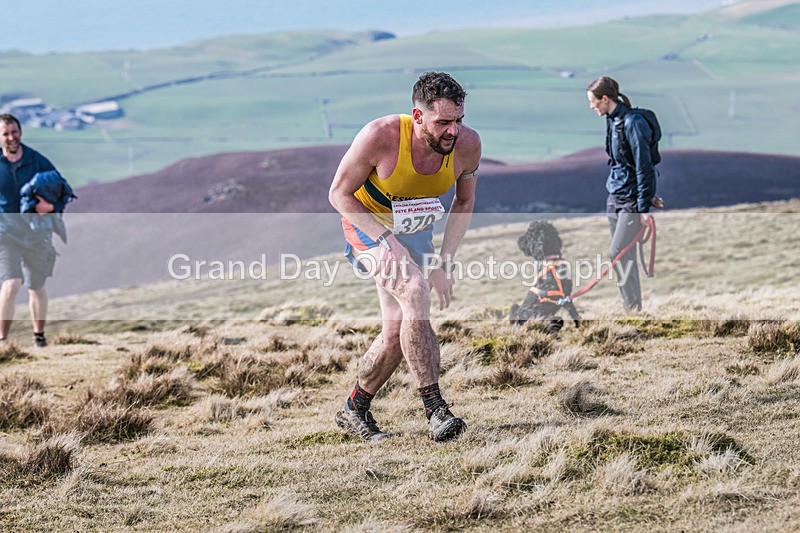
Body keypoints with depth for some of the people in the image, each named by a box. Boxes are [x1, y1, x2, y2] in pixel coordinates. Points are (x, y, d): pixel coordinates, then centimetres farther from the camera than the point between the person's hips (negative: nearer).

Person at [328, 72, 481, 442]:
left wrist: (445, 261, -8)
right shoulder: (380, 137, -33)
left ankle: (355, 410, 25)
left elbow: (464, 202, -2)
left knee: (397, 332, 1)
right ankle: (435, 410, -29)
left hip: (415, 231, 5)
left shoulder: (467, 144, -21)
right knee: (415, 291, -30)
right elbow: (338, 194, -20)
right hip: (366, 221, -5)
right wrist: (384, 240, -32)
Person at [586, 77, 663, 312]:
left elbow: (644, 166, -19)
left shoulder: (632, 122, -19)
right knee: (624, 255, 10)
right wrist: (648, 194, 21)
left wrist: (644, 206, -18)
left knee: (619, 253, -11)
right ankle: (630, 307, 16)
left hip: (632, 199, -9)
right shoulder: (613, 121, 10)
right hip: (615, 196, 9)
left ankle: (633, 308, -3)